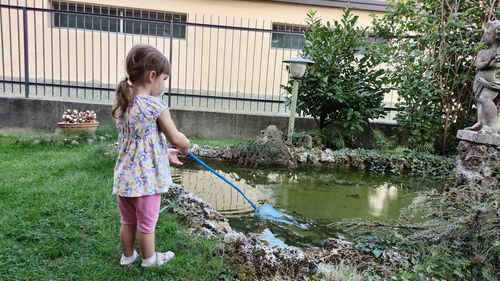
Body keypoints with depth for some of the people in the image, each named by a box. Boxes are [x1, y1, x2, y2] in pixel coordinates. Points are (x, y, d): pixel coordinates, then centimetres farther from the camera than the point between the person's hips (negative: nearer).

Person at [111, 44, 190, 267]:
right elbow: (176, 139, -13)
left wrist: (165, 152, 17)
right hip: (147, 178, -6)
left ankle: (127, 256, 41)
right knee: (146, 224, 14)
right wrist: (185, 146, 9)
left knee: (128, 221, 23)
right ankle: (149, 259, 35)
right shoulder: (156, 105, -18)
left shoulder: (122, 105, 4)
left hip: (125, 176, 7)